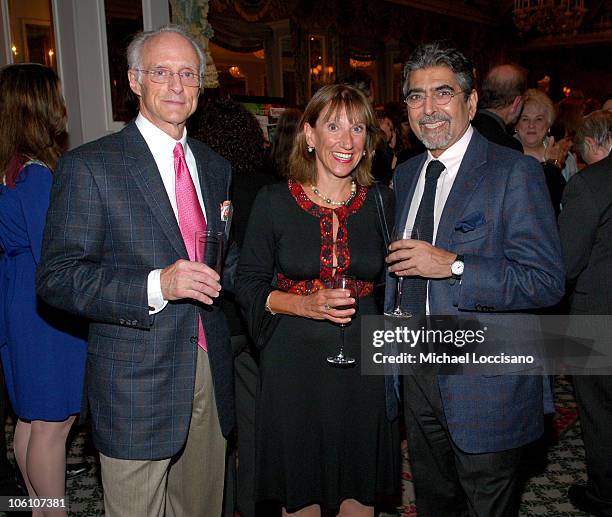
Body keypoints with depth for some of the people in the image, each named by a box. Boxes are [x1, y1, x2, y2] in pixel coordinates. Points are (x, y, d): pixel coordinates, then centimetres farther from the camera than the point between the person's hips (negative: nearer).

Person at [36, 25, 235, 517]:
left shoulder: (215, 166, 11)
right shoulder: (88, 166, -9)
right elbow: (57, 277, -13)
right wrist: (156, 285, -24)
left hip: (211, 373, 6)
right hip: (136, 383, -5)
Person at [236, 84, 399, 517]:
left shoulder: (381, 202, 1)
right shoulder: (274, 201, -6)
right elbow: (248, 283, -3)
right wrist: (305, 305, -18)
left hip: (365, 363, 2)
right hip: (295, 362, -1)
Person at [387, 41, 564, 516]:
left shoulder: (514, 173, -14)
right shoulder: (406, 175, 8)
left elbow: (547, 281, -19)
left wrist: (454, 265, -26)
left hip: (487, 383, -6)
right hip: (418, 371, 6)